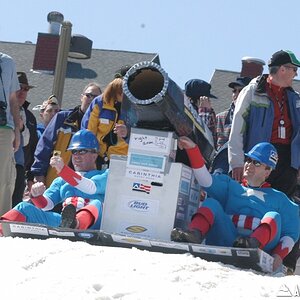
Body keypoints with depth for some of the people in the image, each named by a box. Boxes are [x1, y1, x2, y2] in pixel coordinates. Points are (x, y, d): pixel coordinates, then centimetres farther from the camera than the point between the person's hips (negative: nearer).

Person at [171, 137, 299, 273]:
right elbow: (206, 181, 9)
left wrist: (279, 255, -8)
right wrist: (192, 149, -4)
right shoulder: (231, 187, 29)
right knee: (211, 203, -13)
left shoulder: (279, 199, 25)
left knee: (274, 216, -24)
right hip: (226, 239, 2)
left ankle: (252, 245, -53)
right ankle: (194, 234, -43)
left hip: (261, 243, -1)